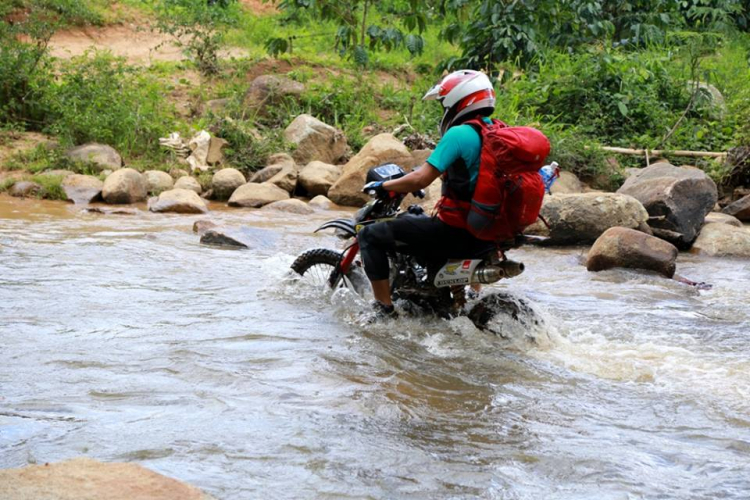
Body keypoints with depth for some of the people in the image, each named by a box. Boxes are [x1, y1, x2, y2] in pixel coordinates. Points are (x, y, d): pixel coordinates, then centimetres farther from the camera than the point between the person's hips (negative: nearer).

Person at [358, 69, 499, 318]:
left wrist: (382, 186, -6)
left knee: (371, 236, -2)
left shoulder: (459, 134, -16)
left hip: (455, 232, -9)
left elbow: (421, 179, -20)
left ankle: (385, 310, -5)